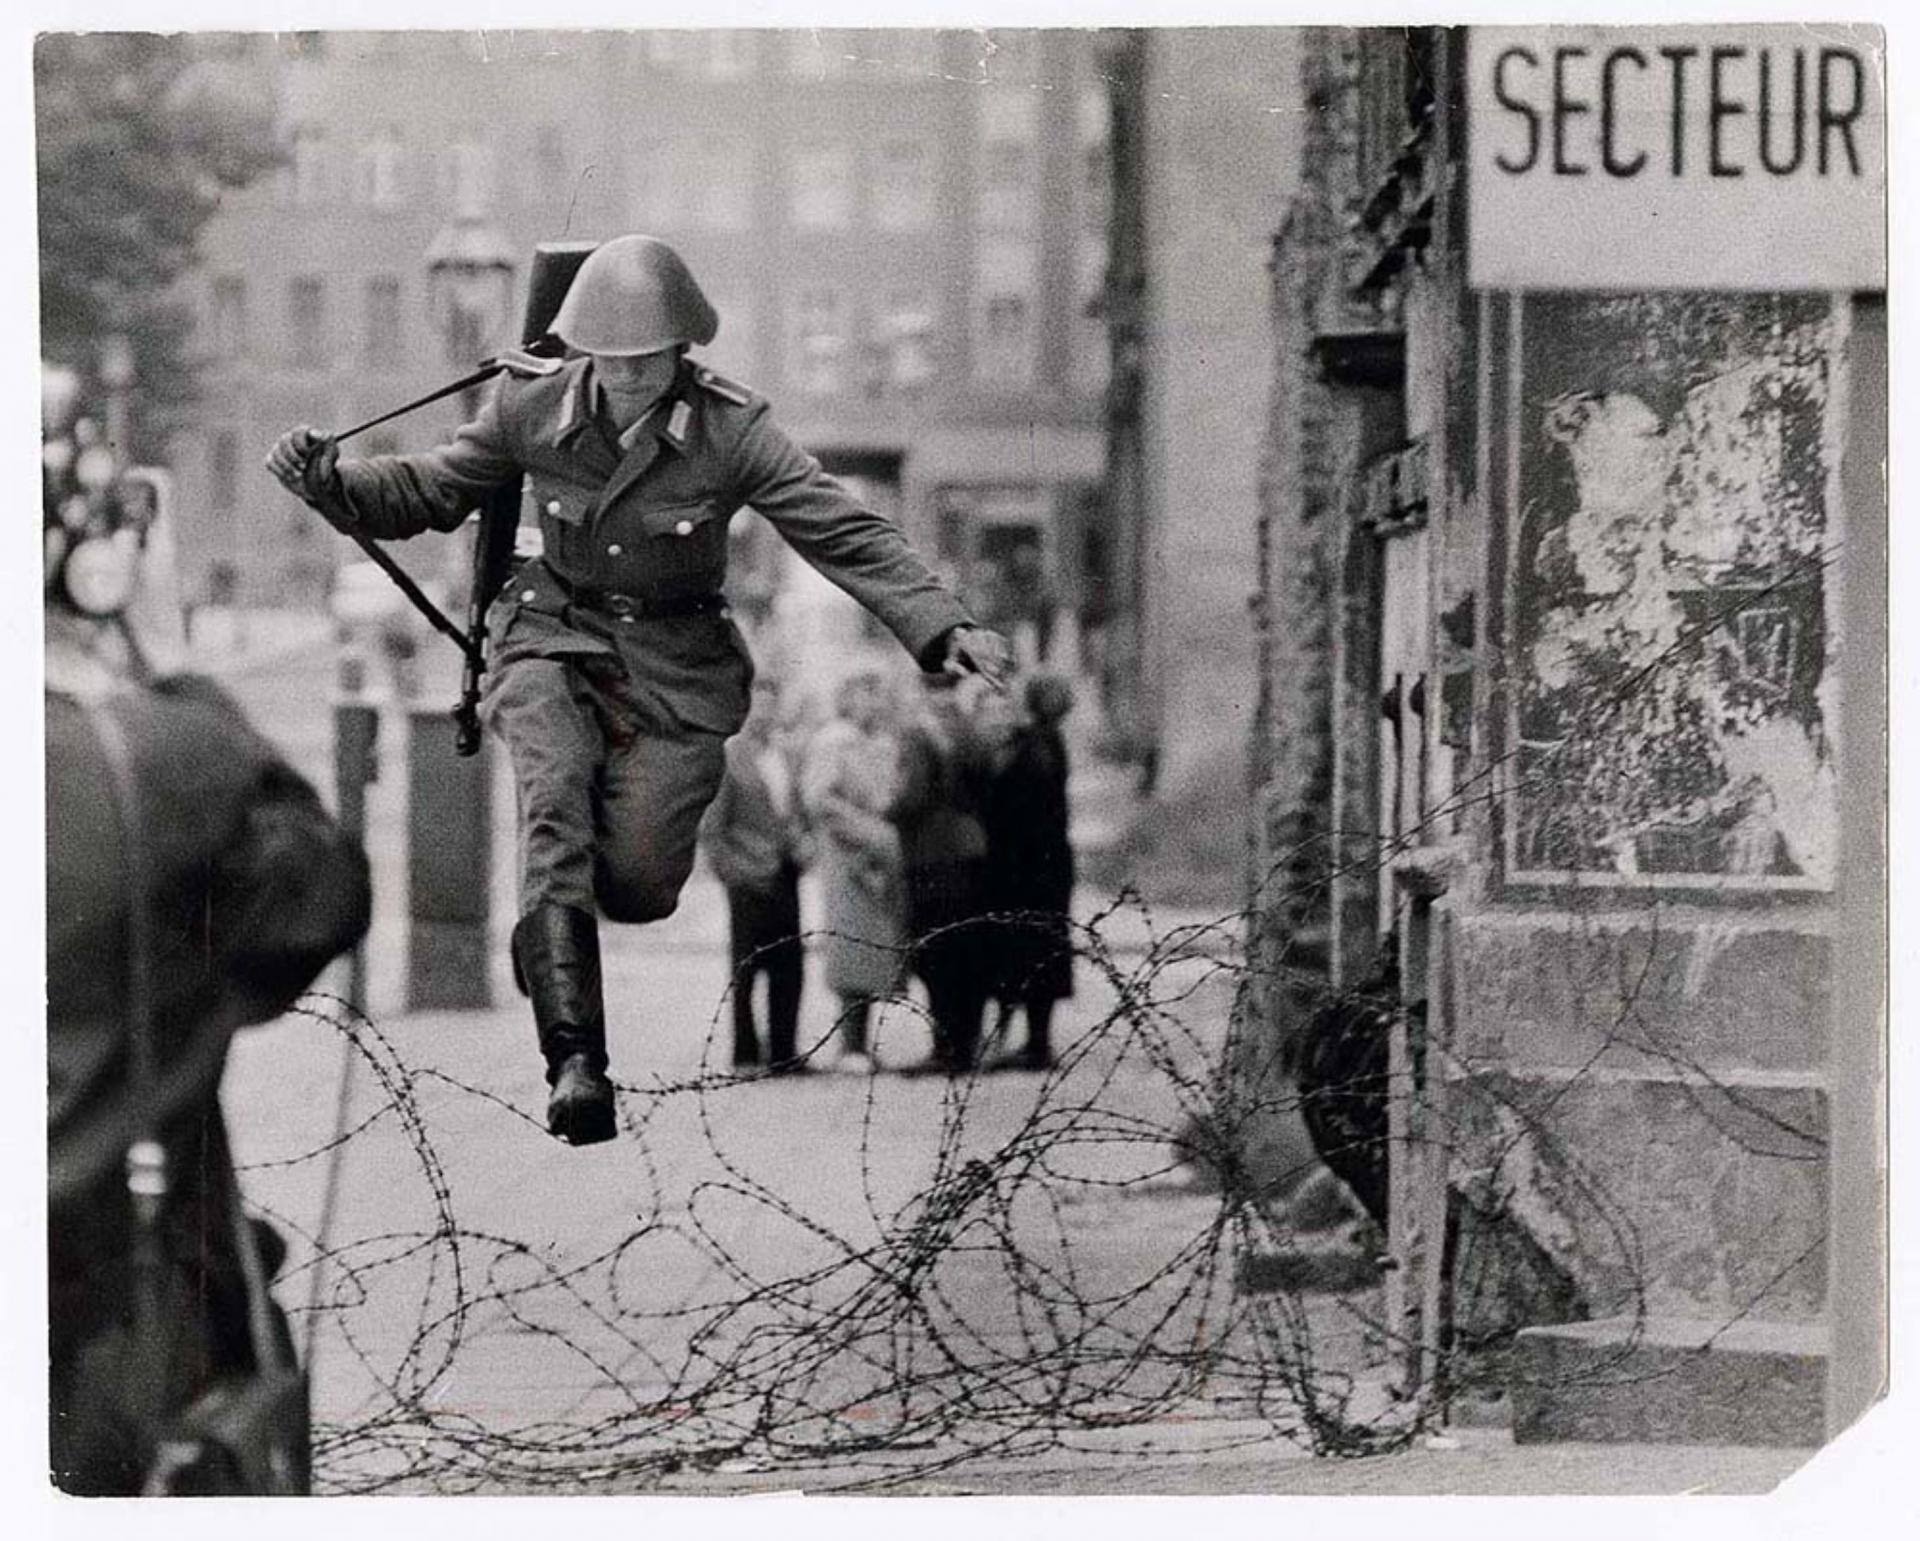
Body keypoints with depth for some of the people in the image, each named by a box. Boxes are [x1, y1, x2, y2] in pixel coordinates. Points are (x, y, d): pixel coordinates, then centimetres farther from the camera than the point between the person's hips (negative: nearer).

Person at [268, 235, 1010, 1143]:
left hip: (674, 666, -1)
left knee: (635, 885, -14)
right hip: (557, 642, 1)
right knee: (555, 800, -29)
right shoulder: (531, 411, -7)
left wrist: (942, 629, -26)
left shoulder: (731, 432, -12)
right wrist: (329, 483, -11)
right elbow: (429, 494, 7)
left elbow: (846, 536, -14)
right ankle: (574, 1059, -37)